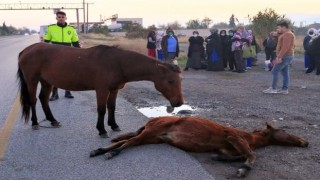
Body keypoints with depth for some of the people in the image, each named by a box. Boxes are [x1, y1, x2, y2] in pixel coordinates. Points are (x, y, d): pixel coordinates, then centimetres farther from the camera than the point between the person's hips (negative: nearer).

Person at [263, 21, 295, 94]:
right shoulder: (286, 34, 19)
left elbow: (285, 47, -25)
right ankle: (285, 89, 10)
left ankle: (273, 88, -6)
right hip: (286, 56, 11)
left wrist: (279, 57, -26)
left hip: (285, 56, -11)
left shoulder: (287, 34, -15)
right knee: (285, 73, 9)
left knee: (275, 71, -8)